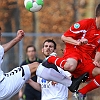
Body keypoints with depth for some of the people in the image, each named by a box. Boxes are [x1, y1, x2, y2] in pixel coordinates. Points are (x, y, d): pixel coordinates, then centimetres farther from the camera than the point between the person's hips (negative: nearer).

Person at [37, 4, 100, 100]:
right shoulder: (86, 23, -8)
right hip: (74, 50, -6)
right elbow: (64, 37, -7)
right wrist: (77, 42, -21)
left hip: (87, 58, 6)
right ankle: (51, 59, -8)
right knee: (70, 66, -42)